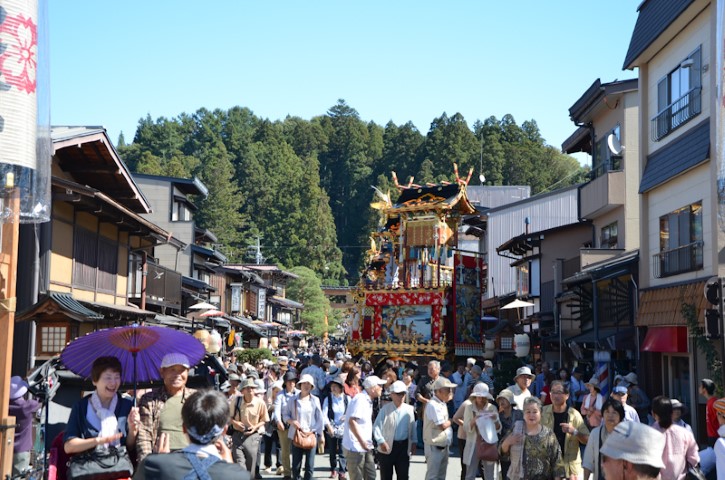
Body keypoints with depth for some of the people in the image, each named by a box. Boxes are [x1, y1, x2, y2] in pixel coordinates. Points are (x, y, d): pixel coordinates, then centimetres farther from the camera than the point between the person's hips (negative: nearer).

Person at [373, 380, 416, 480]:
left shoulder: (409, 409, 3)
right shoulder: (385, 409, -8)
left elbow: (412, 427, 13)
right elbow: (377, 426, -12)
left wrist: (413, 442, 12)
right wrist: (381, 441, -22)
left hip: (403, 446, 3)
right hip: (388, 446, -3)